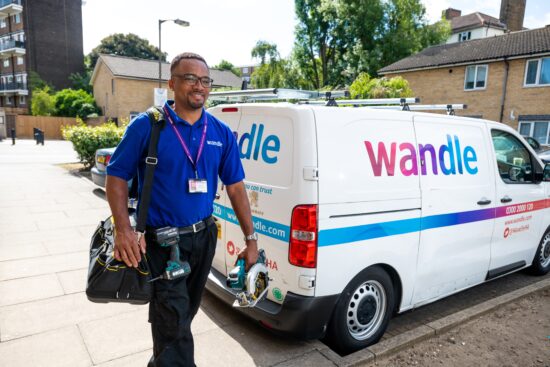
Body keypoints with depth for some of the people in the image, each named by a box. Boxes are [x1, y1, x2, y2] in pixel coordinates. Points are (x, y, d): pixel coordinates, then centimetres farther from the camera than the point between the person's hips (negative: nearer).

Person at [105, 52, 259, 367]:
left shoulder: (222, 133, 0)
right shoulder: (146, 126, -10)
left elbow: (236, 187, 2)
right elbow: (117, 177, -7)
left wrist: (251, 238, -1)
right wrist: (124, 229, -20)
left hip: (204, 237, 5)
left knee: (185, 314, 23)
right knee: (174, 321, -2)